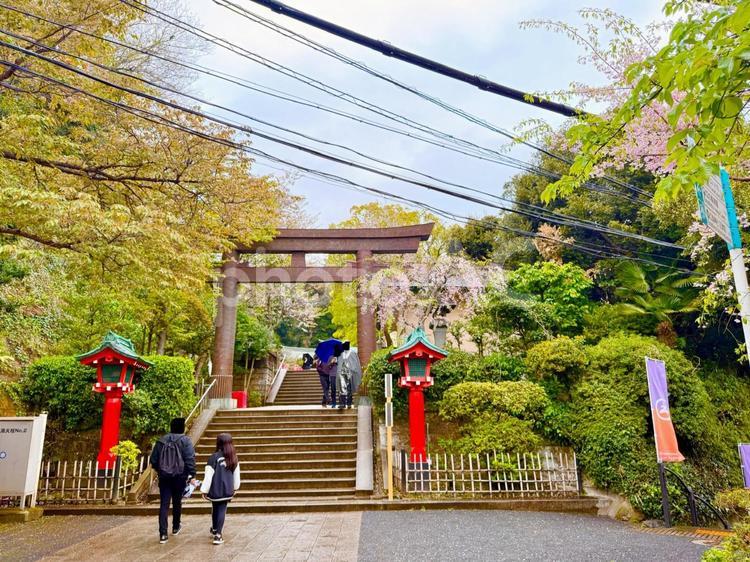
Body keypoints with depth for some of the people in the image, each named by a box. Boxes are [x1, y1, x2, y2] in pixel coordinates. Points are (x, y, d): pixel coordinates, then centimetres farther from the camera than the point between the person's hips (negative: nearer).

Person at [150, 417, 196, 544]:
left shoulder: (161, 441, 4)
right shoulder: (185, 441, -9)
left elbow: (153, 459, 10)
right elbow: (190, 459, -15)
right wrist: (191, 475, -9)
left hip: (164, 477, 2)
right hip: (179, 477, -2)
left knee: (164, 504, 2)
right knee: (177, 502, 16)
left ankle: (163, 534, -4)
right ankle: (176, 527, 32)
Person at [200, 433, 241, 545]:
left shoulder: (214, 458, -16)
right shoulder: (234, 458, 0)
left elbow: (208, 476, -13)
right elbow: (236, 475, 9)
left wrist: (204, 490, -4)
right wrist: (235, 488, 23)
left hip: (215, 490, -2)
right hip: (227, 490, 2)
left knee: (215, 509, 18)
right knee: (222, 510, 6)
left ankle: (215, 529, 37)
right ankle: (218, 535, 0)